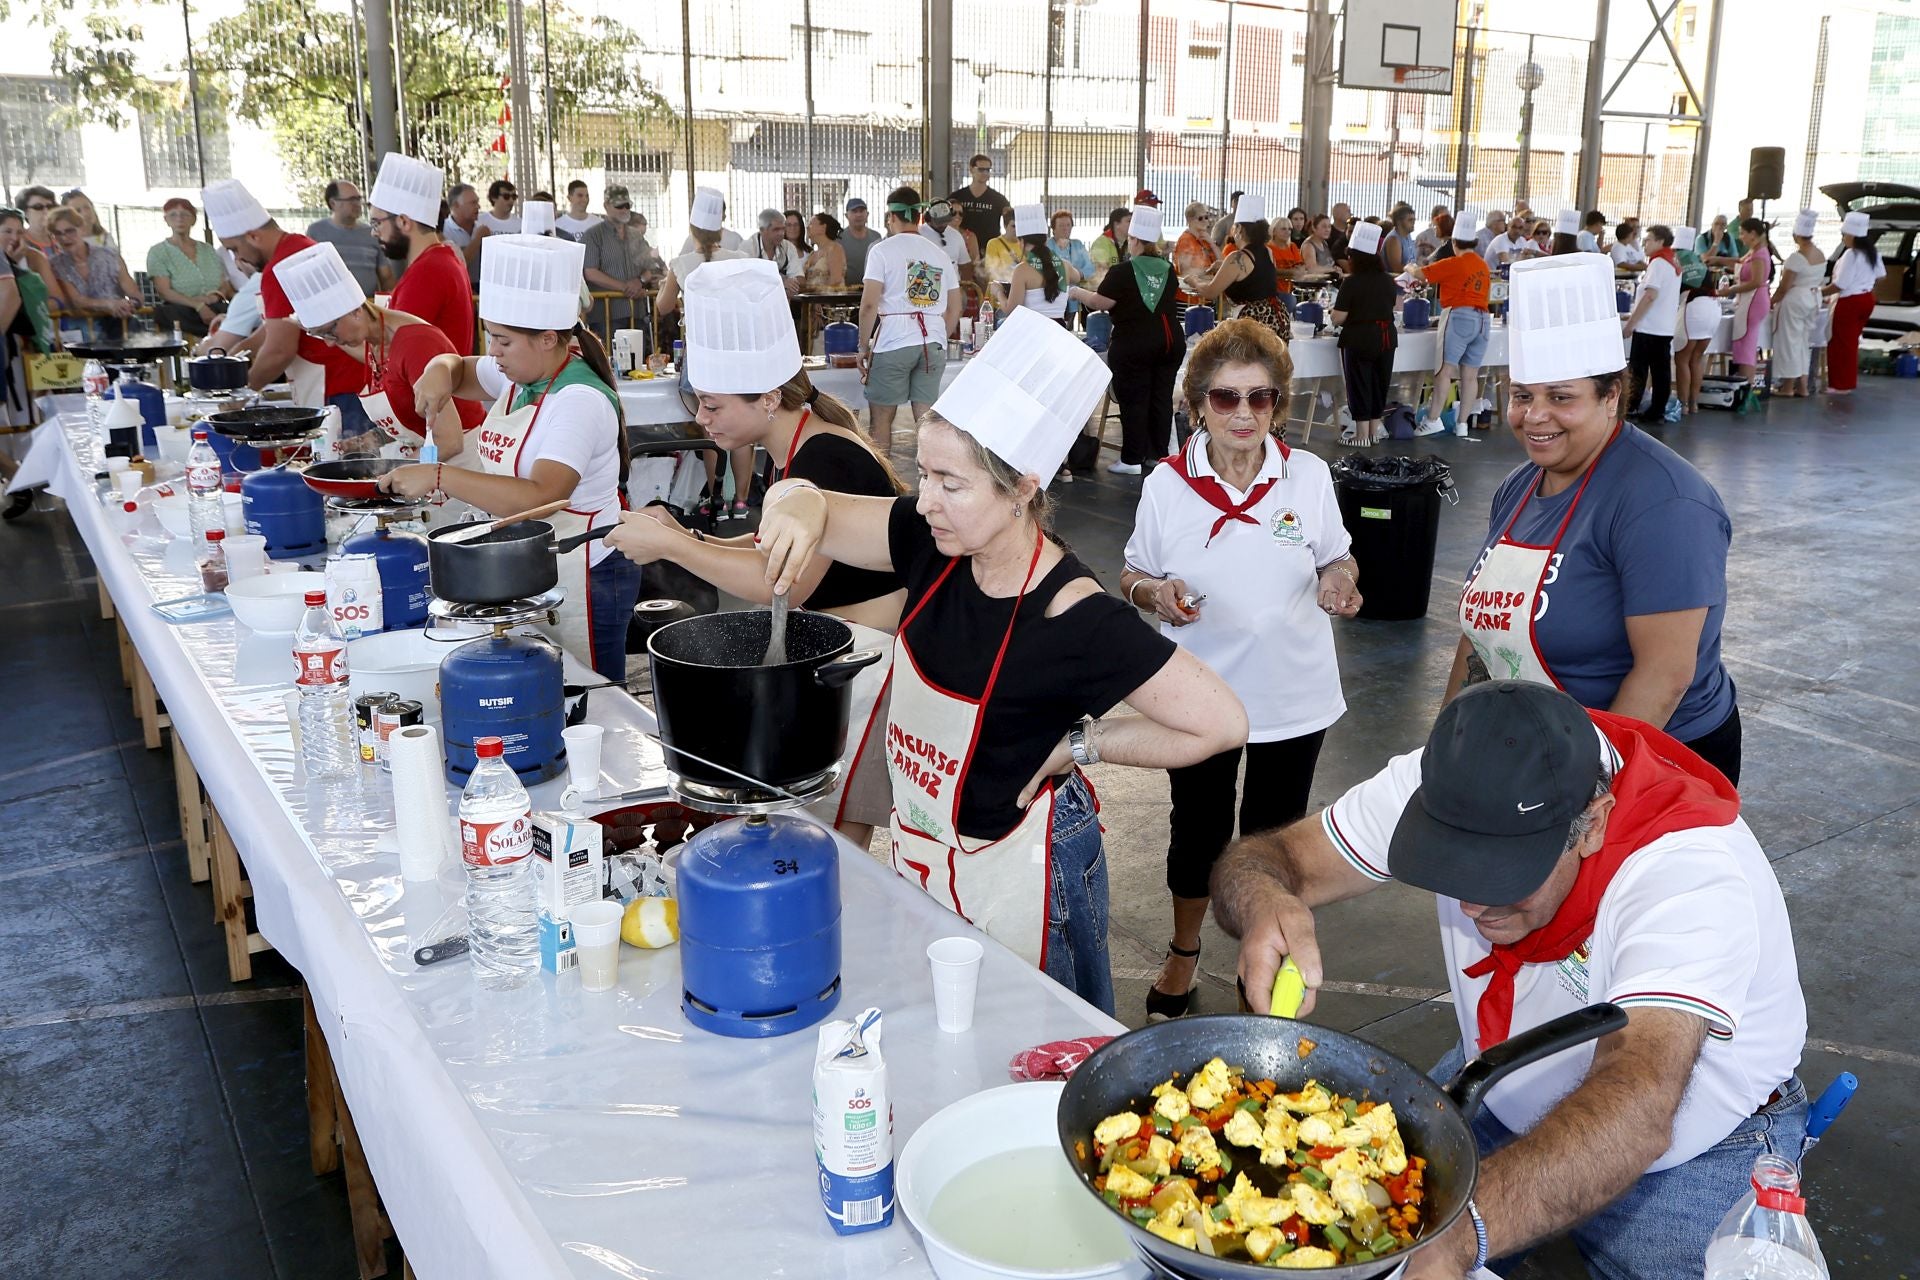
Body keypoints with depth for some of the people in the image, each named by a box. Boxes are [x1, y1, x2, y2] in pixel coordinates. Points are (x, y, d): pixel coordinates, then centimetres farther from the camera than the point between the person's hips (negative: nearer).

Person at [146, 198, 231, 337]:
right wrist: (198, 305, -21)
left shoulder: (208, 250, 22)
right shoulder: (157, 252, 9)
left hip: (216, 309, 3)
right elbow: (164, 292, -4)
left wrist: (216, 296, -9)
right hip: (181, 312, -3)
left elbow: (226, 287, 16)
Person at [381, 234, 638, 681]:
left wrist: (438, 477, -32)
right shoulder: (521, 374, 6)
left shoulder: (580, 402, -21)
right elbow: (460, 370, 26)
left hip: (581, 580, -9)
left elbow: (538, 498, -34)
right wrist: (440, 371, 1)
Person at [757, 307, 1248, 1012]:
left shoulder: (1074, 622, -27)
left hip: (1014, 869, -6)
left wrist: (1076, 746, -19)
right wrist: (799, 506, -25)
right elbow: (802, 500, -1)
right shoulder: (935, 544, -10)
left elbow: (1222, 722, -25)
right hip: (919, 849, 6)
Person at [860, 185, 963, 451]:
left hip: (893, 343, -4)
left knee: (881, 419, 4)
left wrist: (864, 346, 0)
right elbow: (955, 308, 15)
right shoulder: (940, 254, 13)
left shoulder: (882, 250, -1)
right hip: (934, 344, 4)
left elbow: (869, 304, -8)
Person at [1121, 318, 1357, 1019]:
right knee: (1198, 831, 15)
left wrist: (1338, 579, -17)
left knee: (1274, 834, 16)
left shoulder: (1310, 476, -6)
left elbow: (1338, 559, 6)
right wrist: (1156, 594, -22)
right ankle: (1183, 953, 41)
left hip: (1293, 696, 1)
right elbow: (1132, 576, 1)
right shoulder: (1166, 485, -9)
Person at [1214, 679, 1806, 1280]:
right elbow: (1265, 859, -17)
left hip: (1687, 1150, -3)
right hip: (1503, 1099, 4)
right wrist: (1265, 904, -43)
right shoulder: (1444, 784, -22)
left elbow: (1636, 1112, -49)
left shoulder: (1691, 874, -36)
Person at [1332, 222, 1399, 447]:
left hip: (1359, 338, -5)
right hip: (1386, 337, 5)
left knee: (1359, 384, 3)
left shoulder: (1351, 283, -14)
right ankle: (1375, 431, 22)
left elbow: (1338, 318, -14)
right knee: (1380, 382, 14)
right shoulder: (1388, 281, 1)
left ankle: (1362, 434, 5)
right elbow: (1390, 307, 11)